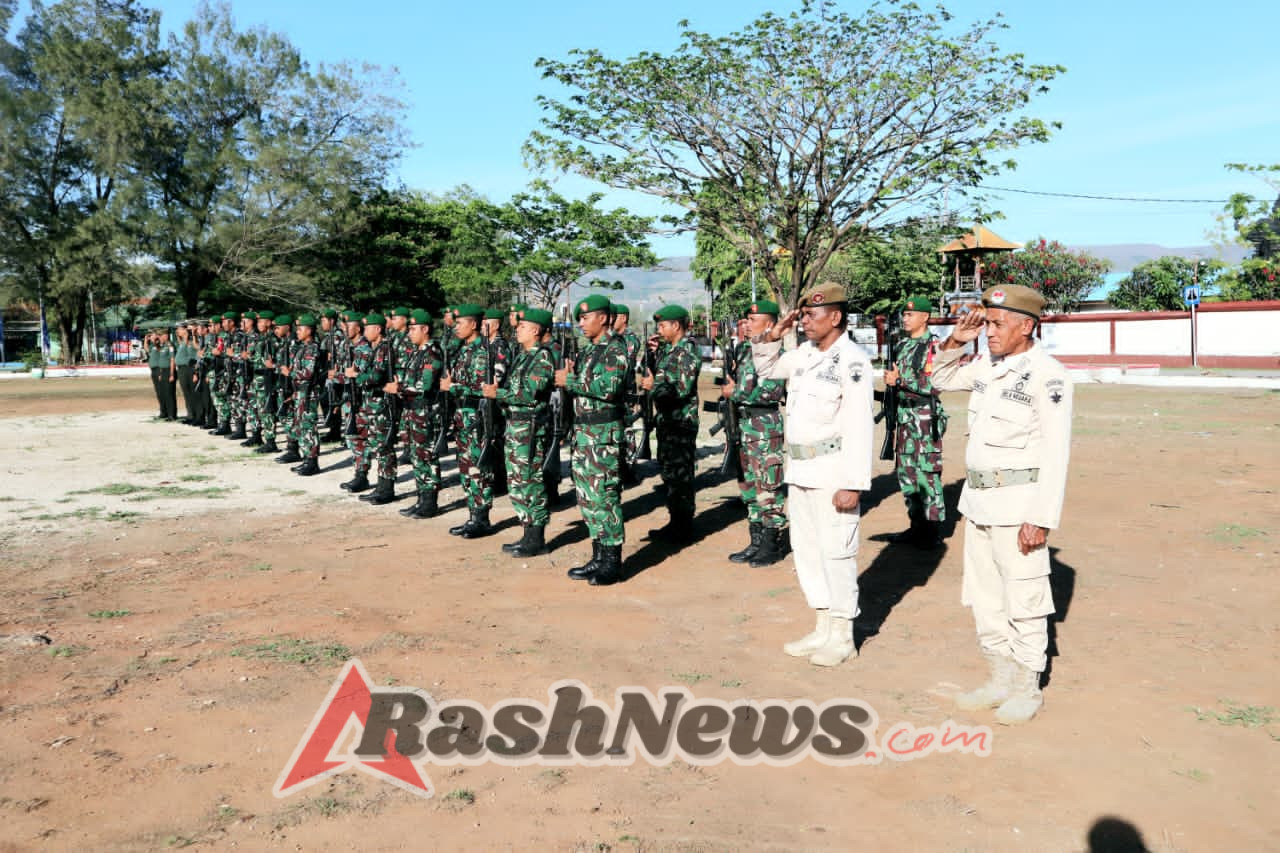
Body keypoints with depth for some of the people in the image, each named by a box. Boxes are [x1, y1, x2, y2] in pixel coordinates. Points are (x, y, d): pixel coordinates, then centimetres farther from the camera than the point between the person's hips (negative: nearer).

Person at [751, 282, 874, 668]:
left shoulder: (851, 360, -14)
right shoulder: (805, 353, 10)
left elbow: (858, 427, -19)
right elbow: (766, 368, 27)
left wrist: (853, 484, -23)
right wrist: (772, 336, 7)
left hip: (833, 473, -9)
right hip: (800, 471, 9)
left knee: (836, 552, 0)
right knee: (806, 549, 15)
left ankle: (842, 636, 14)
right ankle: (823, 628, 27)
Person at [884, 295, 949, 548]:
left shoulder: (934, 346, -10)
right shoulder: (902, 345, 15)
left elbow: (933, 385, -20)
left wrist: (900, 380, -20)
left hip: (925, 419, -9)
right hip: (904, 418, 9)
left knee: (927, 474, -5)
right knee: (906, 472, 12)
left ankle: (932, 530, 2)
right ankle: (916, 525, 21)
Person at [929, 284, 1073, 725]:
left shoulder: (1046, 374, -15)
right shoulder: (987, 366, 8)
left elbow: (1056, 452, -18)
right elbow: (942, 379, 26)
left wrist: (1041, 519, -21)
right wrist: (954, 342, 6)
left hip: (1019, 504, -8)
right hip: (978, 499, 8)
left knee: (1024, 600, 3)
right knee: (984, 597, 15)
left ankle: (1028, 689, 18)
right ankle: (1000, 680, 29)